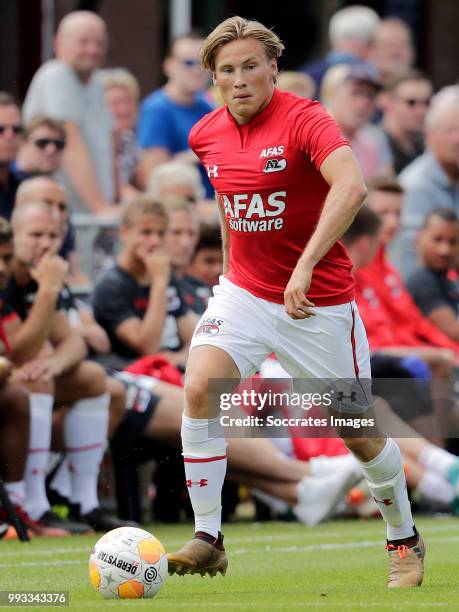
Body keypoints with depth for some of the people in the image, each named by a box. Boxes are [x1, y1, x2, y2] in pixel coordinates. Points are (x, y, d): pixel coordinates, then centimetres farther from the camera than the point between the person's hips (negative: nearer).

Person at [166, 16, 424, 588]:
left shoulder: (304, 119, -18)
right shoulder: (207, 135, 2)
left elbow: (351, 185, -35)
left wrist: (305, 267, -42)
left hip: (318, 301, -4)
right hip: (244, 291, 4)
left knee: (357, 432, 6)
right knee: (200, 387, -21)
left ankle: (404, 540, 31)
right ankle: (207, 540, -15)